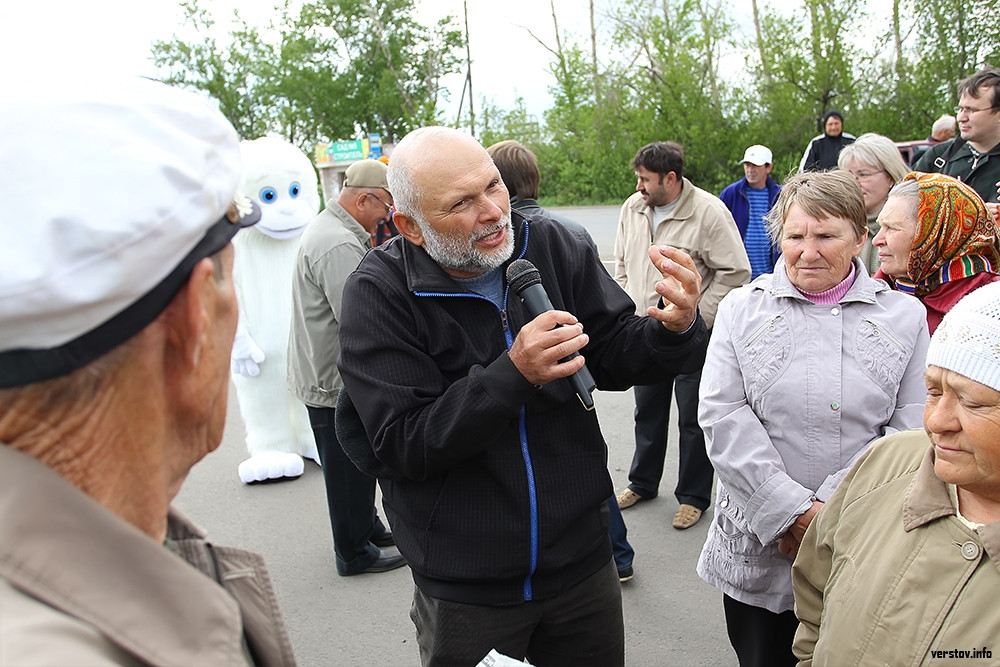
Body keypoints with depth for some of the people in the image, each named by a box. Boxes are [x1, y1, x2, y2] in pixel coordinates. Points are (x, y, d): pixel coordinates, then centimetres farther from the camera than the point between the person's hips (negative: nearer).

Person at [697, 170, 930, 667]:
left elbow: (912, 431, -5)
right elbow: (722, 416, -7)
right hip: (757, 549, 0)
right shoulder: (742, 308, 3)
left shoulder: (904, 317, 4)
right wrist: (794, 511, -15)